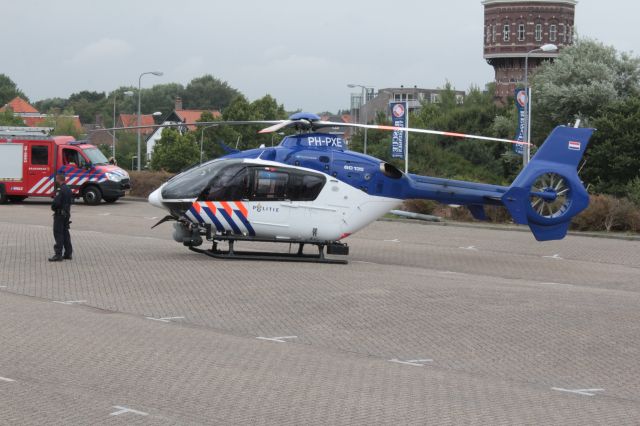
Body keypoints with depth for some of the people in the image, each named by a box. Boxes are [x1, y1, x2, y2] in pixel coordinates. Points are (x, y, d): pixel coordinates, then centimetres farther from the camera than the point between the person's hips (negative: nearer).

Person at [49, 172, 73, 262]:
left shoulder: (60, 190, -18)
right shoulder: (68, 189, 12)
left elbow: (56, 202, -25)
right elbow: (71, 201, 20)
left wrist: (53, 207, -7)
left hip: (60, 214, -9)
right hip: (67, 214, 9)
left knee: (58, 234, -7)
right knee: (65, 233, 14)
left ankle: (58, 254, -9)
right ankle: (68, 253, 17)